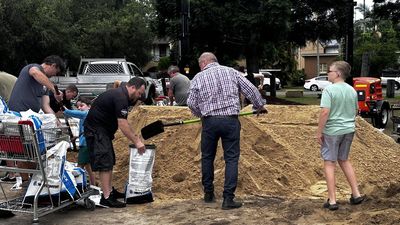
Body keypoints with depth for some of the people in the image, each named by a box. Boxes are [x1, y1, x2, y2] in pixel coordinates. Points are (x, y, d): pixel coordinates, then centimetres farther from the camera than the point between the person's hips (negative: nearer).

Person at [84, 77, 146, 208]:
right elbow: (122, 125, -24)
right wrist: (136, 142, -19)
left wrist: (135, 137, 13)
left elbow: (124, 122, 19)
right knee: (104, 163, -12)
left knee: (110, 161, 16)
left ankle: (110, 191, 25)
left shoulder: (121, 94, 12)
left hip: (102, 129, 11)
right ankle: (106, 198, -11)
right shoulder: (120, 98, -21)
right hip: (96, 129, -11)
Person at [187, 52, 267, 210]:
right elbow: (251, 89, 8)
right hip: (231, 120, 0)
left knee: (207, 157, 17)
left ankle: (208, 194, 26)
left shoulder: (198, 77, 5)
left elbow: (191, 103, 2)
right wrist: (259, 106, 24)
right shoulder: (231, 72, 8)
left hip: (210, 121, 0)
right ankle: (228, 199, -1)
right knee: (231, 158, 3)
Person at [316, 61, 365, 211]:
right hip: (349, 130, 7)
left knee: (329, 164, 4)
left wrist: (319, 132, -14)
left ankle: (332, 201, 5)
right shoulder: (352, 90, 6)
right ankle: (356, 194, 22)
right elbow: (355, 111, 14)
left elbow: (325, 112, -22)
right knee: (344, 160, 22)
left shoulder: (329, 90, -15)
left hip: (332, 131, -6)